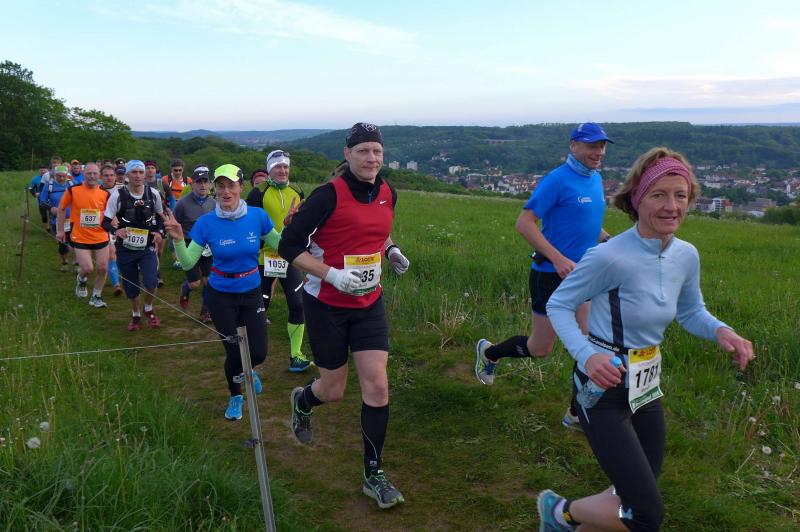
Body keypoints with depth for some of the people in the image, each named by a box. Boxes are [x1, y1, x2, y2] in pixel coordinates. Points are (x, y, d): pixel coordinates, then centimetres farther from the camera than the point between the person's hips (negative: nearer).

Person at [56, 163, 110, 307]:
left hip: (101, 237, 3)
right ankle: (81, 280, 27)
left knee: (102, 268, 3)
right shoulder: (73, 190, -8)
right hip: (80, 238, -2)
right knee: (87, 268, -10)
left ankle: (96, 297, 24)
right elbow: (61, 208, 4)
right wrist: (60, 230, 4)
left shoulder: (105, 193, -2)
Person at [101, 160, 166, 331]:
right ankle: (135, 315, 34)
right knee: (130, 285, 10)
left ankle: (148, 309, 14)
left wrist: (160, 232, -5)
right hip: (125, 248, 0)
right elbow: (105, 221, -8)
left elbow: (159, 216, 13)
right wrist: (116, 230, -29)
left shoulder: (153, 194, -5)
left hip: (147, 247, 0)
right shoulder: (118, 195, -11)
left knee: (151, 282, -16)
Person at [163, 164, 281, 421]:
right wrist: (178, 240, -28)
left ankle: (245, 370, 38)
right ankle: (235, 396, 36)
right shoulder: (207, 223, -13)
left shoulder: (257, 216, -11)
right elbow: (188, 263, -10)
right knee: (234, 352, 4)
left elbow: (279, 245, 1)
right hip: (221, 296, -1)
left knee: (258, 353, -2)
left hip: (251, 293, 1)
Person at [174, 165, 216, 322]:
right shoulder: (183, 203, -11)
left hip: (208, 249, 3)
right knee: (195, 283, -2)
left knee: (208, 281, 3)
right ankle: (185, 289, 34)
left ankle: (206, 311, 21)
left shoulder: (213, 203, 0)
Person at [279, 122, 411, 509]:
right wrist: (333, 275, -25)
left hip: (369, 303, 4)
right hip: (327, 305, -4)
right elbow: (289, 246, -15)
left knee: (377, 387, -3)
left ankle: (373, 475, 13)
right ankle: (302, 402, 47)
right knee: (333, 390, 8)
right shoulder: (329, 195, -17)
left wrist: (392, 251, 2)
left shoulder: (387, 194, 1)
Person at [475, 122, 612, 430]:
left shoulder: (595, 178, 9)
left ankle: (577, 415, 19)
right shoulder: (558, 180, -17)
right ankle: (488, 352, 33)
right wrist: (559, 259, -26)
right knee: (540, 349, 6)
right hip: (551, 276, -7)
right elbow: (524, 223, -20)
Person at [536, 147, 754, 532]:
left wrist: (720, 331, -8)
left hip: (646, 387, 8)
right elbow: (558, 304, -14)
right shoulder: (609, 258, -25)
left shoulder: (687, 256, -3)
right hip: (604, 388, -8)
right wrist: (586, 355, -30)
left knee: (635, 499, 20)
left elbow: (691, 312, 14)